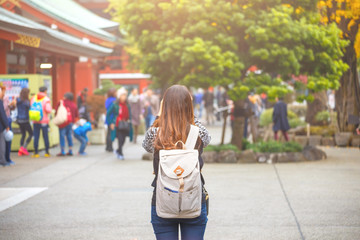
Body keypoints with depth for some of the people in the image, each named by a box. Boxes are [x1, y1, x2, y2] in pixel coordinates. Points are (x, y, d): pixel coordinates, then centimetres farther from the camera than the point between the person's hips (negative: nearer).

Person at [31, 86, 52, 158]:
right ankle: (47, 152, 10)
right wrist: (50, 109, 1)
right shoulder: (46, 99, -8)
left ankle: (36, 152, 4)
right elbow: (48, 109, -19)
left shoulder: (33, 98, 5)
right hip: (44, 121, -3)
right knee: (45, 136, 6)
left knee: (36, 136, 5)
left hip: (35, 121, 3)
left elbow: (31, 108, 7)